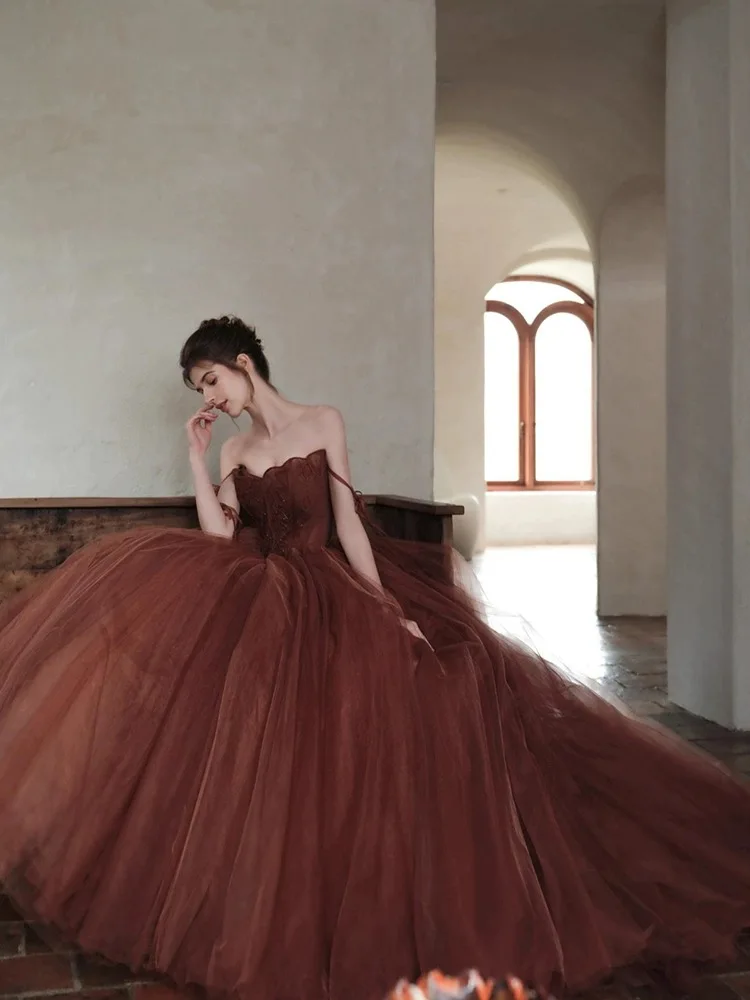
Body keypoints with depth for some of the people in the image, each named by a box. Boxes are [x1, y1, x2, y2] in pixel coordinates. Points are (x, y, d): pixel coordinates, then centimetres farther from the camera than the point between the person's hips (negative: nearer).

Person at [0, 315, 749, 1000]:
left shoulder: (323, 423, 0)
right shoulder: (234, 451, 11)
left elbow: (348, 524, -4)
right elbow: (219, 540, 0)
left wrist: (387, 609, -11)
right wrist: (196, 458, 0)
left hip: (327, 600, -4)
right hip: (257, 600, 4)